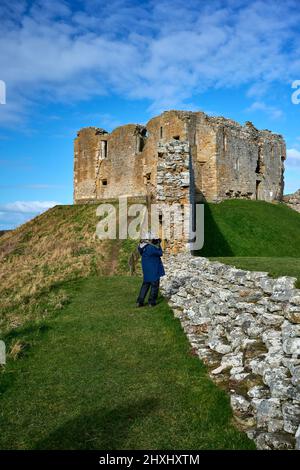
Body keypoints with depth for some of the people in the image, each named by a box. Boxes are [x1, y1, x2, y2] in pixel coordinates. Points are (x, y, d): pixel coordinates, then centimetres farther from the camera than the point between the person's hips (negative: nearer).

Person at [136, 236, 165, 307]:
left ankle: (140, 301, 15)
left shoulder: (142, 247, -1)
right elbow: (160, 253, -12)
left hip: (146, 270, 7)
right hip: (153, 270, -7)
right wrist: (158, 245, -1)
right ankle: (151, 302, 14)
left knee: (145, 285, 17)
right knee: (154, 286, 8)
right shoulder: (151, 248, -24)